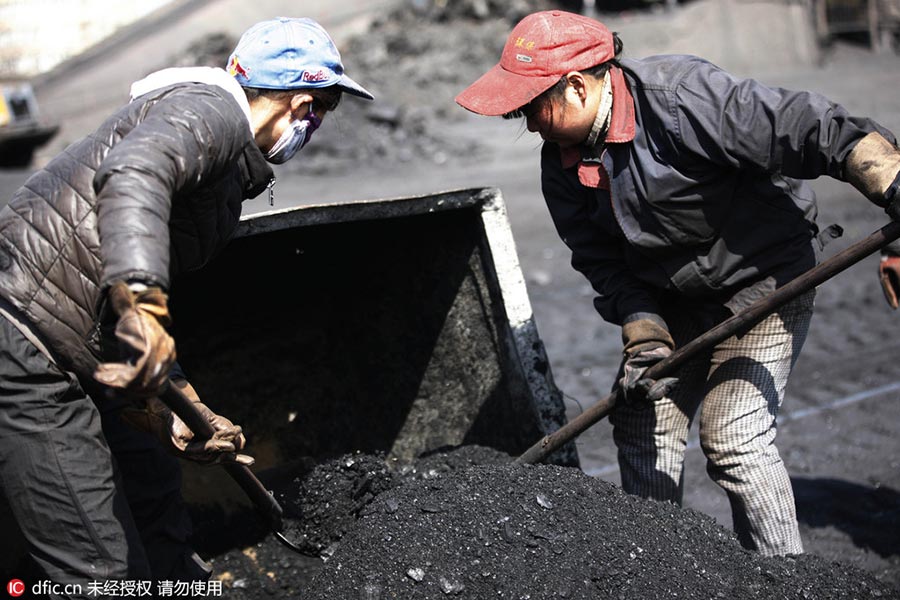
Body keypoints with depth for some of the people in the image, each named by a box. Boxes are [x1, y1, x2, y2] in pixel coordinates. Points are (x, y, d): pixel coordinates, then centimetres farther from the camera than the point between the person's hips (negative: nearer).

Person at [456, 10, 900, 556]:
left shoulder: (682, 97, -29)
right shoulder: (562, 162, -6)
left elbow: (816, 129, -34)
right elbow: (604, 264, -4)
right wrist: (646, 337, -18)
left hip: (764, 277, -7)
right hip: (672, 299, 7)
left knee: (734, 438, -16)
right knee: (641, 427, 9)